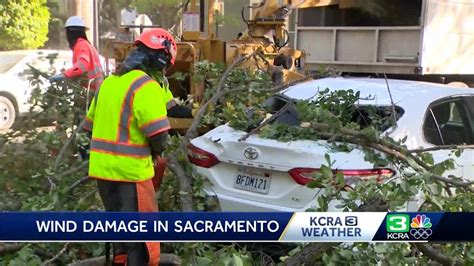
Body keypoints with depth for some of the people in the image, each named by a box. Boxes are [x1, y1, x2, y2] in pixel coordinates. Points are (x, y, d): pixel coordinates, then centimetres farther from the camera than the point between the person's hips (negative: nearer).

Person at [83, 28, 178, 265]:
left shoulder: (109, 82, 12)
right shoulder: (147, 86, -15)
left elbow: (91, 124, 17)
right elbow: (158, 137, -20)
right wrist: (156, 150, 1)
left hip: (101, 167, 9)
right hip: (129, 171, -8)